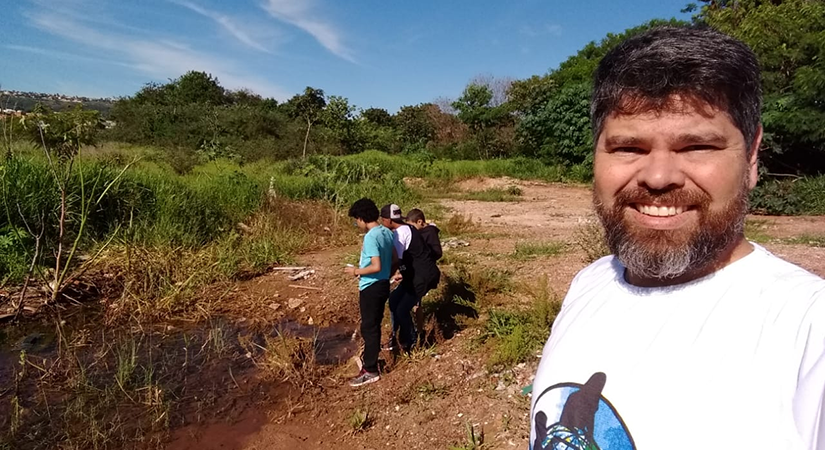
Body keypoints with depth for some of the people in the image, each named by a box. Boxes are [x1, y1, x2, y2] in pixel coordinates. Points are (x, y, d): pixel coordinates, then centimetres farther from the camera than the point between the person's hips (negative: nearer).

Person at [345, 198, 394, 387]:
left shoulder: (371, 237, -22)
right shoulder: (387, 232, 6)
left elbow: (376, 267, -26)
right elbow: (393, 258, 14)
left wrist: (356, 271, -13)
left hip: (371, 287, -9)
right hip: (383, 284, 9)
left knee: (369, 328, 0)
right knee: (374, 326, 20)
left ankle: (370, 371, 9)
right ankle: (370, 359, 33)